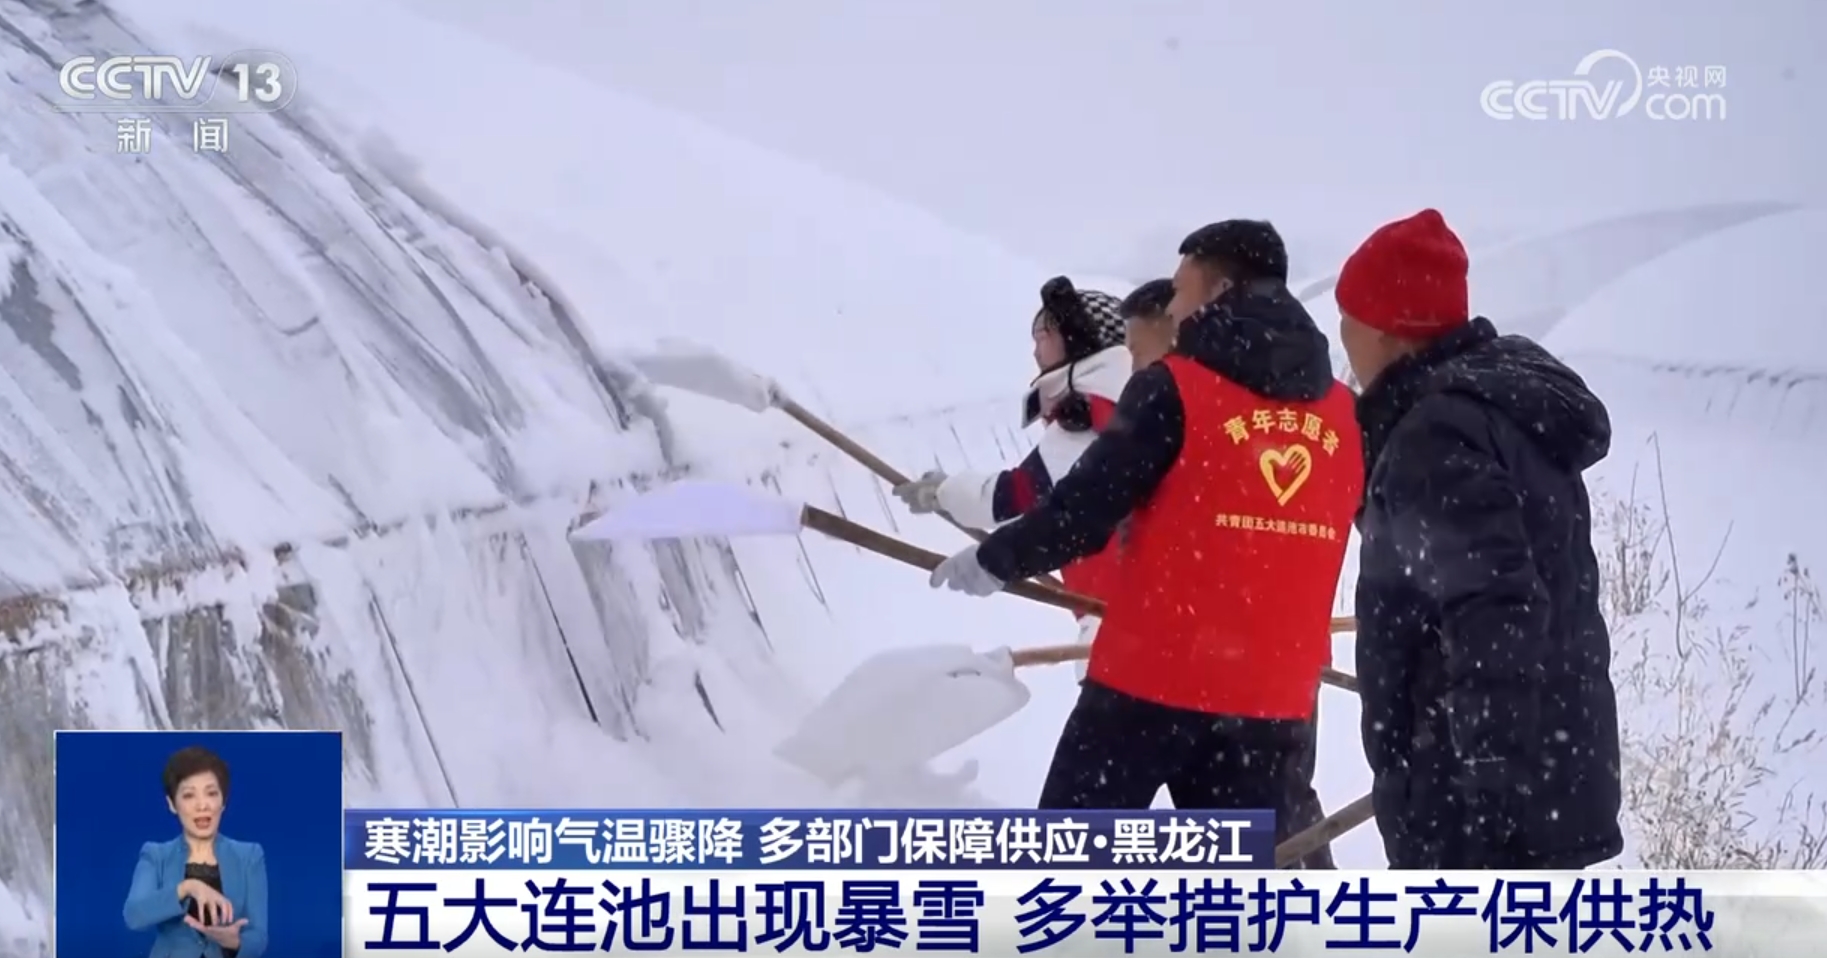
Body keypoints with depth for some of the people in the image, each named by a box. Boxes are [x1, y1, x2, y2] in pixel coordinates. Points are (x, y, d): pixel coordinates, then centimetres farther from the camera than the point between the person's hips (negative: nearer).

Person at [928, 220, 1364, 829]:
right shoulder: (1343, 413, 6)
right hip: (1276, 693, 5)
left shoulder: (1175, 389, -9)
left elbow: (1085, 509, -9)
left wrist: (994, 560, 7)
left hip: (1156, 674, -5)